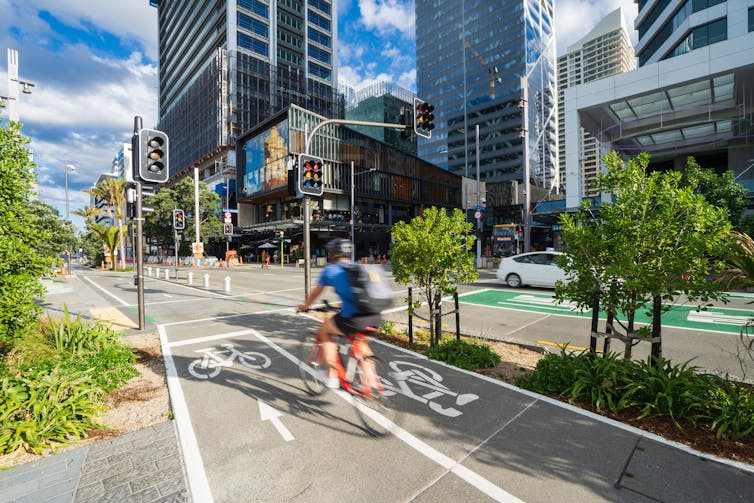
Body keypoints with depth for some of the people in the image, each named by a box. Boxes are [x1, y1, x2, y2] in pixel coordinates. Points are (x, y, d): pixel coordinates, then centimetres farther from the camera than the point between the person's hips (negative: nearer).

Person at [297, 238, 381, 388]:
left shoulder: (330, 270, 8)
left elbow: (315, 292, 22)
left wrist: (304, 306, 41)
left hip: (354, 319, -5)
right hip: (375, 318, 6)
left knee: (324, 330, 23)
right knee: (360, 340, 35)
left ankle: (332, 377, 25)